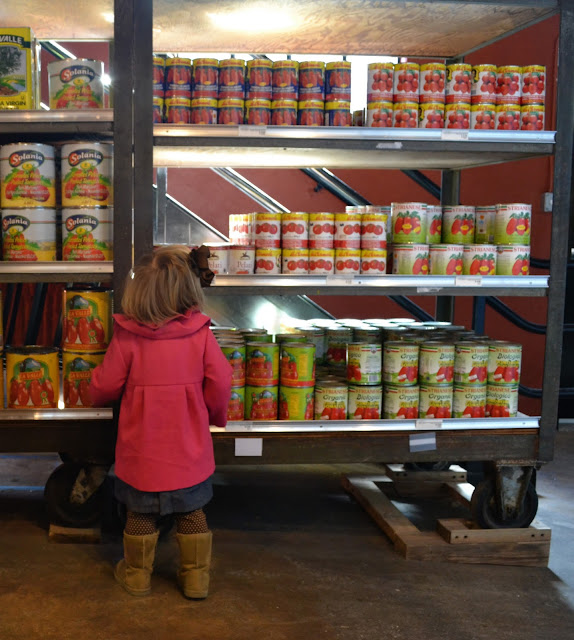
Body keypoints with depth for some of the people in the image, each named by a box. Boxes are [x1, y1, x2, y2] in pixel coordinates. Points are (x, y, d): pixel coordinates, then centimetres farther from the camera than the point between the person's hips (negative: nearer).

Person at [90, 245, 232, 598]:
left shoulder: (126, 337, -16)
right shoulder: (201, 334, -13)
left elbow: (104, 388, -8)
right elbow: (220, 384, -9)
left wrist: (99, 396, 17)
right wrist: (215, 416, 11)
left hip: (141, 452, -1)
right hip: (189, 450, 1)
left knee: (141, 515, 18)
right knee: (192, 515, 17)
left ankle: (137, 575, 34)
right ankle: (196, 578, 28)